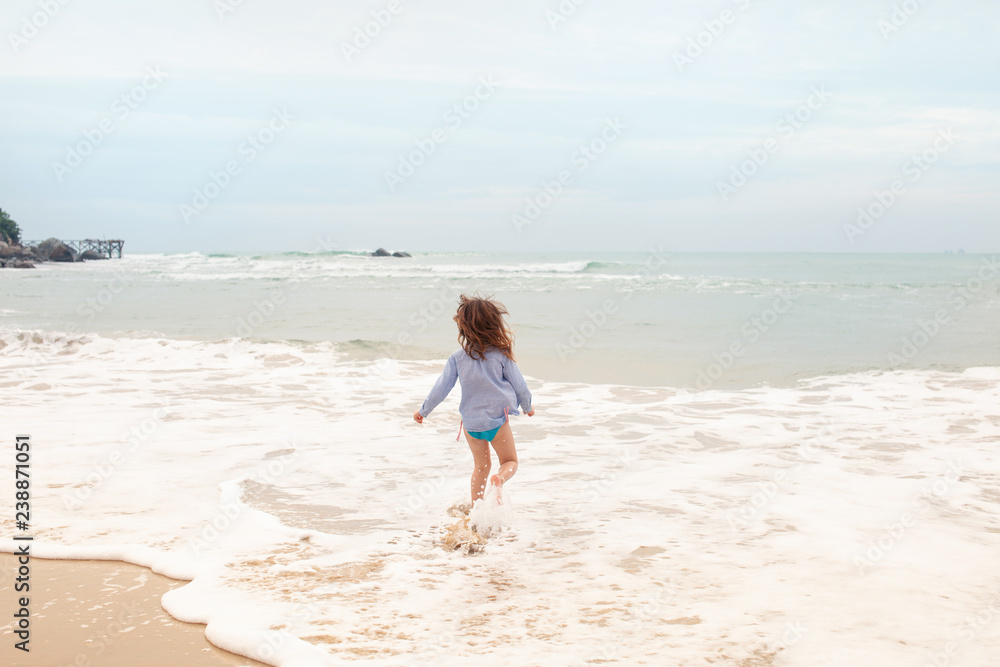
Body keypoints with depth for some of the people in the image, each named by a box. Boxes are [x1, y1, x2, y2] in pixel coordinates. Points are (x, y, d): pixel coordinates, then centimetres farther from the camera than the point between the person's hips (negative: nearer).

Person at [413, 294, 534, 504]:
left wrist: (423, 410, 13)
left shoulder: (457, 357, -7)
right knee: (510, 461, 12)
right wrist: (527, 406, 20)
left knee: (481, 466, 22)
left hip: (470, 422, 3)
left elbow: (441, 389, -3)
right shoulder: (502, 354, -9)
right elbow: (519, 386, 0)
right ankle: (499, 479, -22)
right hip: (497, 419, -3)